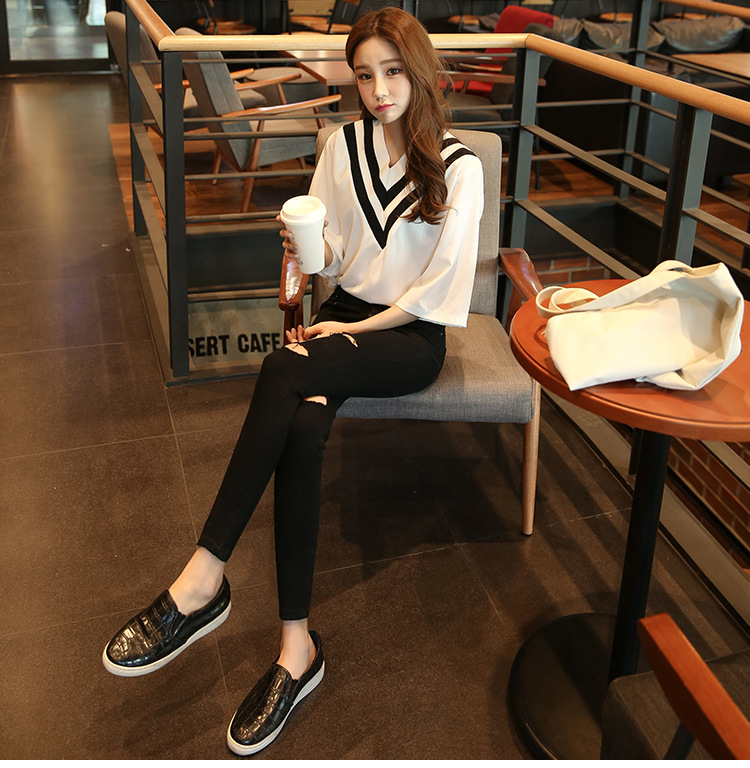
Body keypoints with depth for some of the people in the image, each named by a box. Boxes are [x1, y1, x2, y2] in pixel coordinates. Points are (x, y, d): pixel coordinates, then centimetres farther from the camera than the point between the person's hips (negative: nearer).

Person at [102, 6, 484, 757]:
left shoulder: (458, 167, -5)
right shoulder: (344, 145, 7)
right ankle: (296, 647, -28)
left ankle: (203, 579, -31)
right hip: (345, 312, 4)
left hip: (410, 336, -3)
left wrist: (358, 327, -11)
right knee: (301, 429, -32)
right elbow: (333, 257, 11)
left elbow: (439, 288, -8)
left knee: (284, 370, -35)